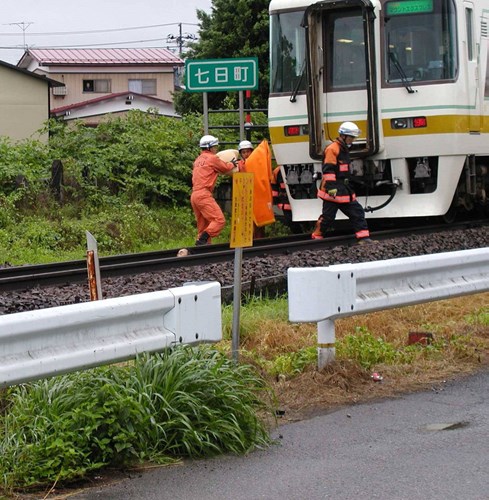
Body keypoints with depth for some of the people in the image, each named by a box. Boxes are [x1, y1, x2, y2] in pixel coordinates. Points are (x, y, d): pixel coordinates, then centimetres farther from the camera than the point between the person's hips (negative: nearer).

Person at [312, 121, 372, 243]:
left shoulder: (344, 149, 17)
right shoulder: (332, 149, -14)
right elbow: (328, 170, -21)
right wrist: (331, 187, -26)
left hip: (344, 190, 9)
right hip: (333, 191, -9)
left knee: (357, 212, 4)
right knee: (328, 216, -2)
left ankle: (363, 237, 3)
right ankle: (317, 237, 13)